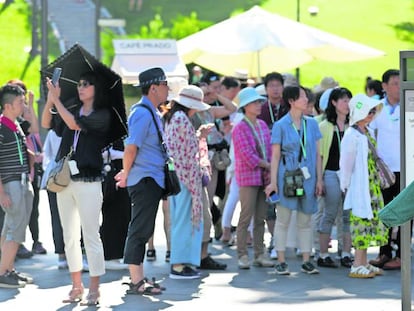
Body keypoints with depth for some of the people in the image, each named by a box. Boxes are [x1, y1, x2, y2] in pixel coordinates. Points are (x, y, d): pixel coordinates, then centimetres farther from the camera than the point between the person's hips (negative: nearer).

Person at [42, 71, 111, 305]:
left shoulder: (102, 115, -3)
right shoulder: (73, 111, 14)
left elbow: (75, 124, -17)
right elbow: (46, 123, 4)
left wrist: (56, 99, -12)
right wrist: (51, 99, -9)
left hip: (88, 181, -6)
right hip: (65, 180, 6)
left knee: (91, 236, -6)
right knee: (70, 237, 9)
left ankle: (94, 290, -3)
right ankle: (77, 286, 16)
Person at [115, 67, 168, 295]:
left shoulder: (151, 112, 17)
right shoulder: (143, 113, -15)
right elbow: (131, 147, -21)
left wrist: (127, 173, 18)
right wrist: (126, 175, -10)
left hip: (151, 180, 10)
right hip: (145, 180, -10)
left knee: (142, 230, 13)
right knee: (140, 229, -7)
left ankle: (138, 280, 19)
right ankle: (136, 282, -4)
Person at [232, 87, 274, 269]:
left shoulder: (263, 125, 13)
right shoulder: (240, 129, -8)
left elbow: (269, 150, 13)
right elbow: (248, 156, -13)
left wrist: (271, 171, -3)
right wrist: (269, 166, -8)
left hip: (264, 177, 6)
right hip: (248, 179, -6)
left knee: (260, 218, 8)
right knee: (246, 218, -5)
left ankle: (259, 255, 12)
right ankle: (242, 255, 0)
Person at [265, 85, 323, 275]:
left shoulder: (311, 124, 9)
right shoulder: (280, 126, -1)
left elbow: (317, 153, 11)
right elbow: (275, 155, -1)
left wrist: (319, 179, 6)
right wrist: (273, 181, -7)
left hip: (307, 177, 3)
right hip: (287, 175, -3)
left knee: (305, 221, 7)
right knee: (283, 220, 0)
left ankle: (306, 262, 11)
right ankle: (281, 262, 5)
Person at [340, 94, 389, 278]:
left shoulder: (366, 132, 12)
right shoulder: (352, 135, -15)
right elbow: (346, 164, -13)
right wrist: (346, 187, -9)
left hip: (372, 186, 9)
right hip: (360, 186, -9)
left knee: (371, 221, 10)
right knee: (362, 221, -8)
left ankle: (363, 263, 17)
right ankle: (357, 266, -5)